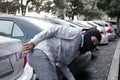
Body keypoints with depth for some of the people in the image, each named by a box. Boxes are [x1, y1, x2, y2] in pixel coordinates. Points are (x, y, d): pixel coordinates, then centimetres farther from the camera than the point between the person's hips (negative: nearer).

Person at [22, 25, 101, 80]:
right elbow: (54, 30, -9)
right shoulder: (77, 33, -5)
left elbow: (62, 64, 24)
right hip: (41, 54, -10)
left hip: (48, 59, 10)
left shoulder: (77, 50, 22)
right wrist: (33, 42, -15)